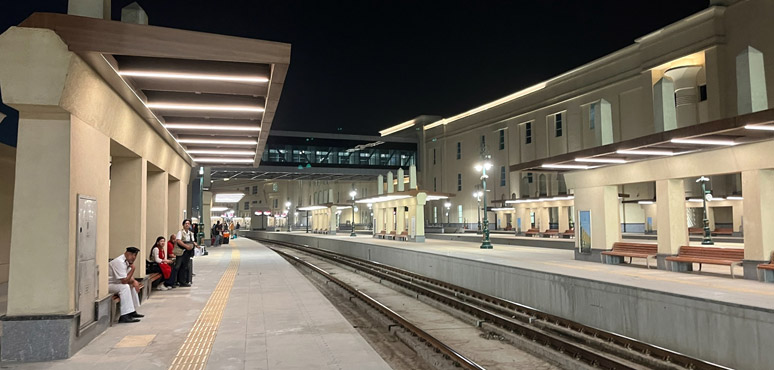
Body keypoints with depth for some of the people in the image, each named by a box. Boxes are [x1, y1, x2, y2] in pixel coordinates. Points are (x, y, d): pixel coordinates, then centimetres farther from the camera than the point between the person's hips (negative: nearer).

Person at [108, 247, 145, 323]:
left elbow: (130, 277, 12)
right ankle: (124, 316, -31)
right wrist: (132, 269, -19)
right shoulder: (119, 262, -24)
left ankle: (132, 311, 20)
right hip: (107, 285, -11)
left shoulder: (127, 261, 7)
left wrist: (134, 281, -10)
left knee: (132, 285, 16)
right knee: (125, 287, -29)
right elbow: (124, 281, -27)